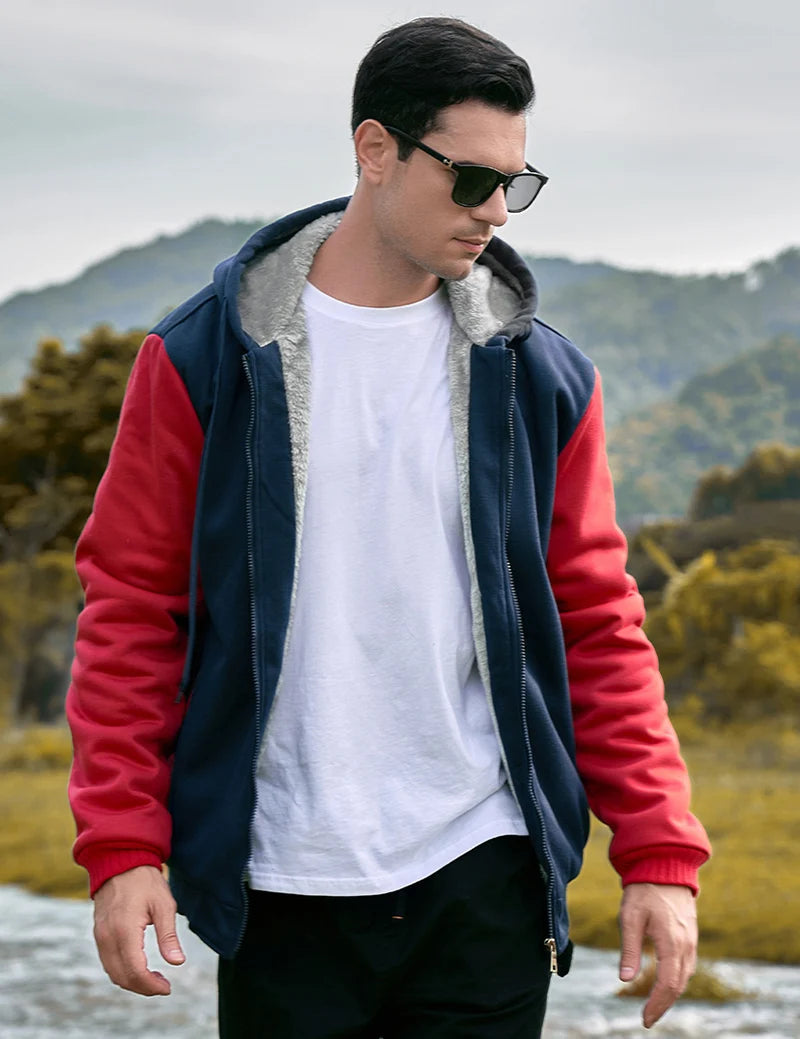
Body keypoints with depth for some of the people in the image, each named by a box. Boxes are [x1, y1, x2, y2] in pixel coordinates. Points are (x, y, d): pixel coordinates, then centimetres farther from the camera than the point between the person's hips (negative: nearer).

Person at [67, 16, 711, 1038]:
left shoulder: (539, 376, 5)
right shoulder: (203, 360, 0)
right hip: (281, 890, -1)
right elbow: (132, 605, 1)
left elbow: (598, 622, 7)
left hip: (486, 881, 1)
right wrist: (121, 846, -5)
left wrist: (659, 853, 1)